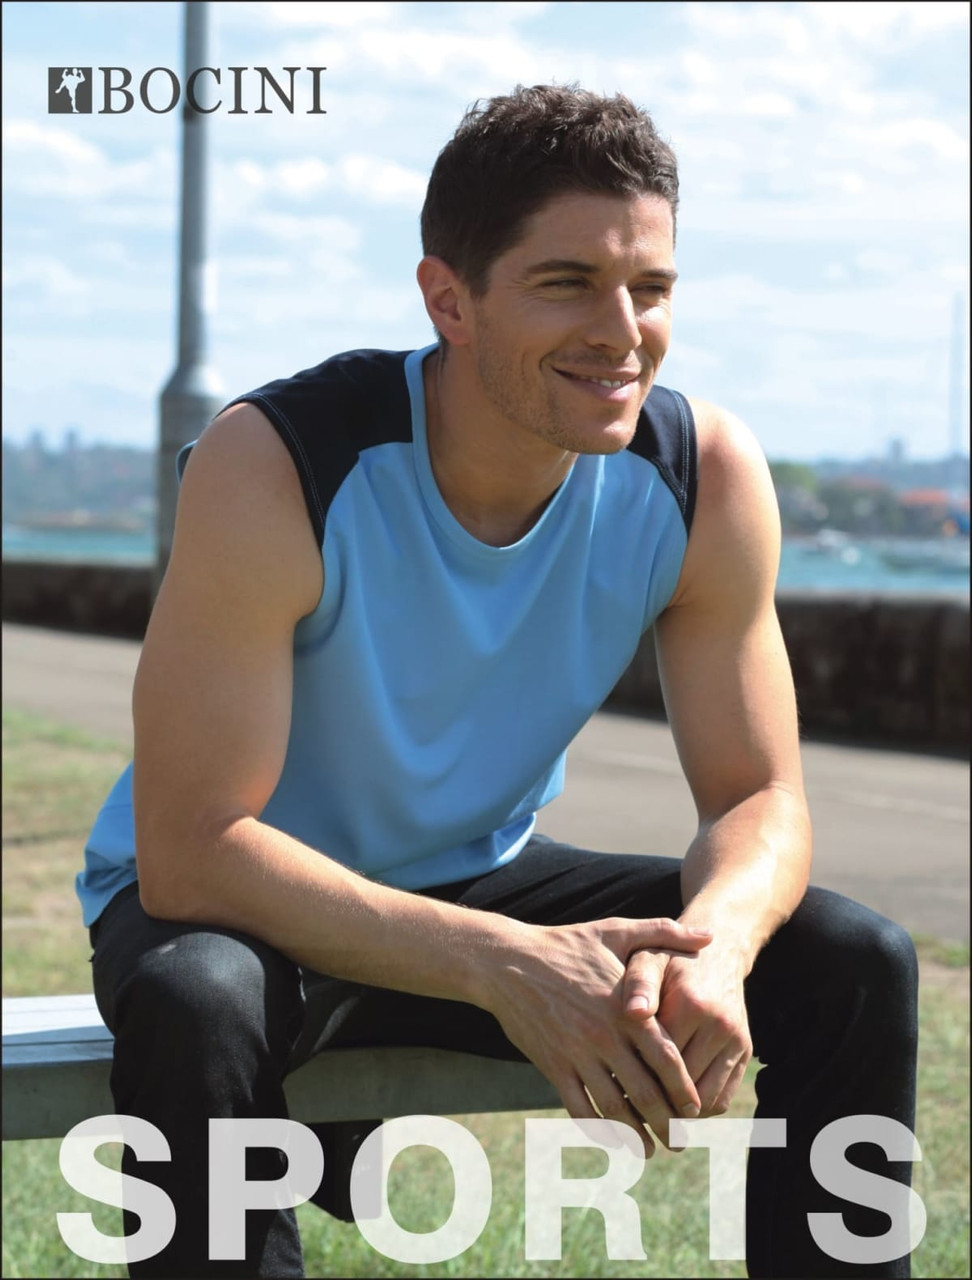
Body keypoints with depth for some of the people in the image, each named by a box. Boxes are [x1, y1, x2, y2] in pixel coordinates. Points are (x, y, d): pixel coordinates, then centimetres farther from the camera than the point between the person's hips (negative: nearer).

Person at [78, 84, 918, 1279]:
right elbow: (189, 849, -31)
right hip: (237, 902, -4)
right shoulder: (273, 466, -29)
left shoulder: (706, 474, -15)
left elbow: (759, 798, -9)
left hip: (480, 884, 4)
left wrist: (712, 946, -34)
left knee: (854, 964, -12)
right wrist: (503, 966, -41)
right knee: (198, 1006, -38)